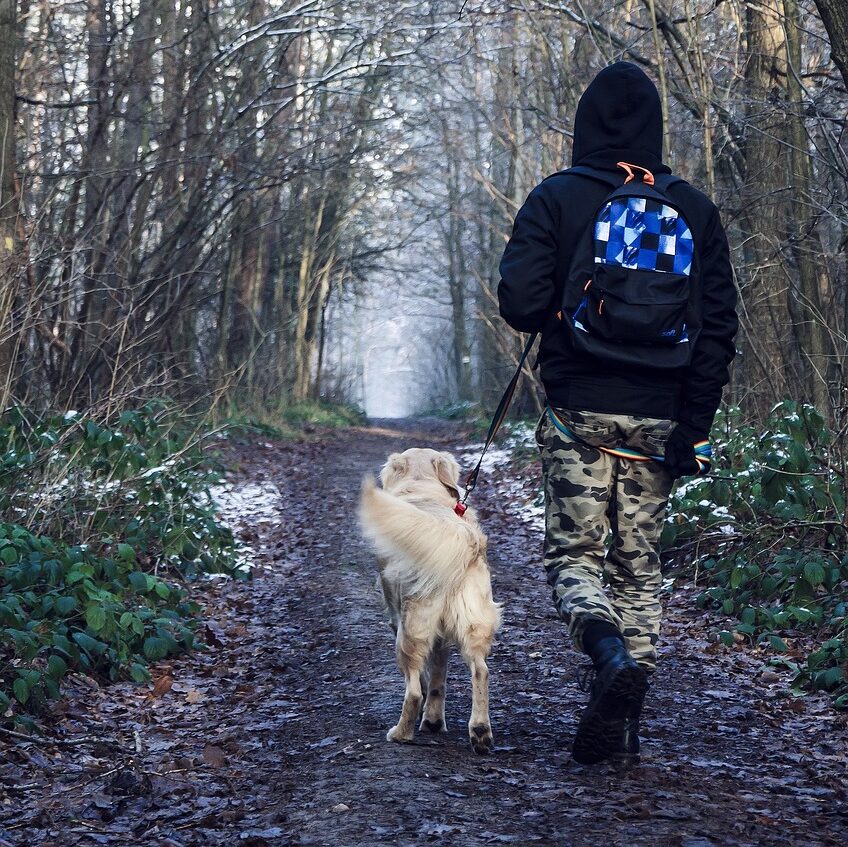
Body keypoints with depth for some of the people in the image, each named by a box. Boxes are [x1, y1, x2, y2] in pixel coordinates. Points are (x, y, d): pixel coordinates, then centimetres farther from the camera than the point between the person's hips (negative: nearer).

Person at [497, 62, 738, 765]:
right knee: (640, 565, 11)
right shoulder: (694, 209, 6)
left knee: (574, 554, 5)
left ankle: (610, 653, -24)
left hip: (578, 413, -3)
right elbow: (719, 325, 2)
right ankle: (623, 723, 10)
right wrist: (694, 430, 3)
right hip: (658, 418, 3)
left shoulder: (556, 199, -3)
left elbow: (520, 303, -13)